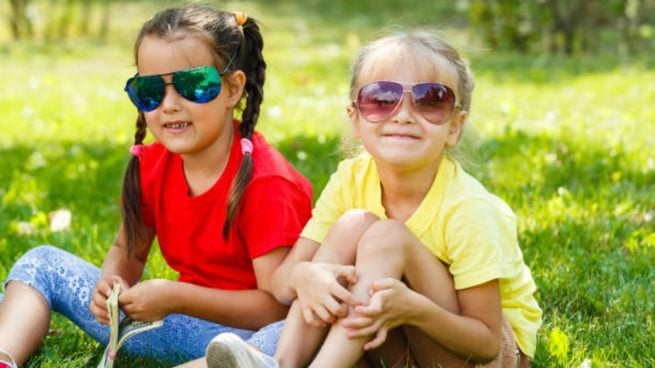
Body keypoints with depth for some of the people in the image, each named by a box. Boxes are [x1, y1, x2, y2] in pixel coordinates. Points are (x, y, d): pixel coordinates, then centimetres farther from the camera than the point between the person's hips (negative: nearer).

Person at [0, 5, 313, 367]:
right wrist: (110, 284, -10)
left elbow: (280, 307, -21)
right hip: (186, 323, 7)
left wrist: (174, 296, -25)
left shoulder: (265, 183, -19)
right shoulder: (151, 165, 0)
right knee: (43, 263, 3)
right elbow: (127, 251, 14)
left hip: (246, 331, -7)